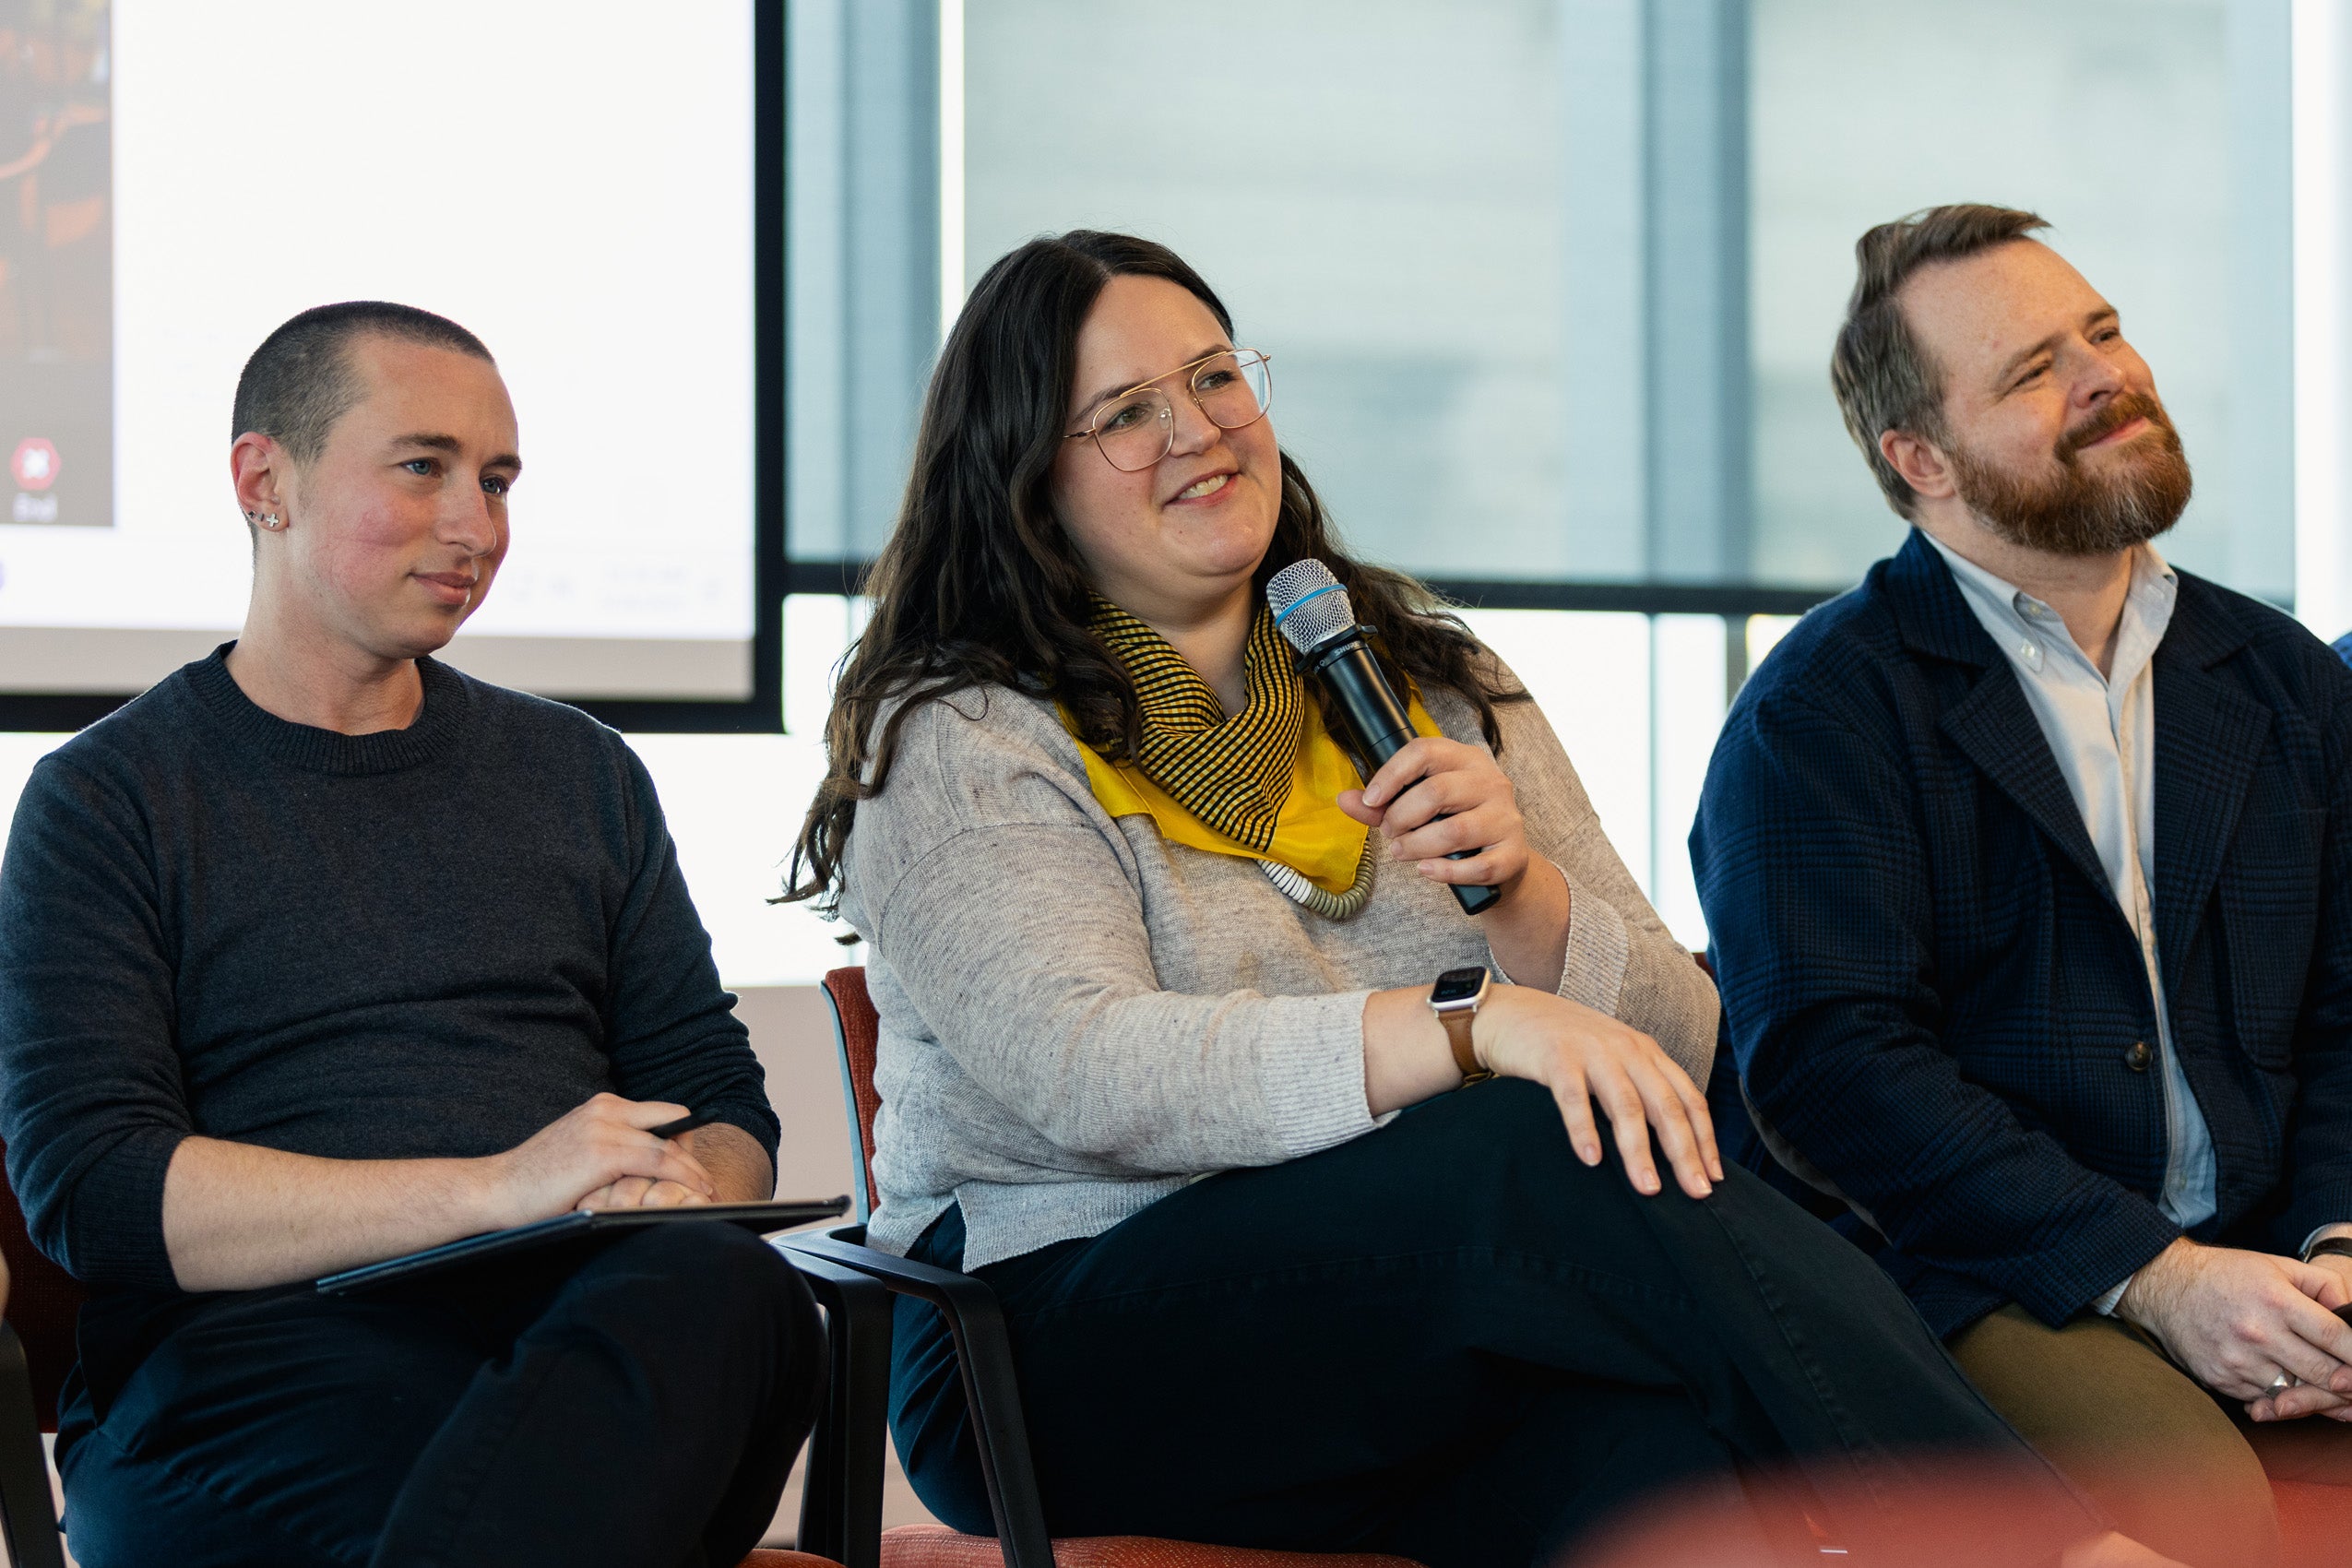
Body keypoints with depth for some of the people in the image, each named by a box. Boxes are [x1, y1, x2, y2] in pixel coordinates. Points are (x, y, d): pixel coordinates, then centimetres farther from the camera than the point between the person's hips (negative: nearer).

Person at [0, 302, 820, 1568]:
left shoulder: (582, 776, 24)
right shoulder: (107, 800, 10)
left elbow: (722, 1102, 22)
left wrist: (681, 1191, -6)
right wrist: (494, 1190, -14)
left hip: (600, 1325, 6)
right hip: (253, 1348, -5)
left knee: (728, 1288, -35)